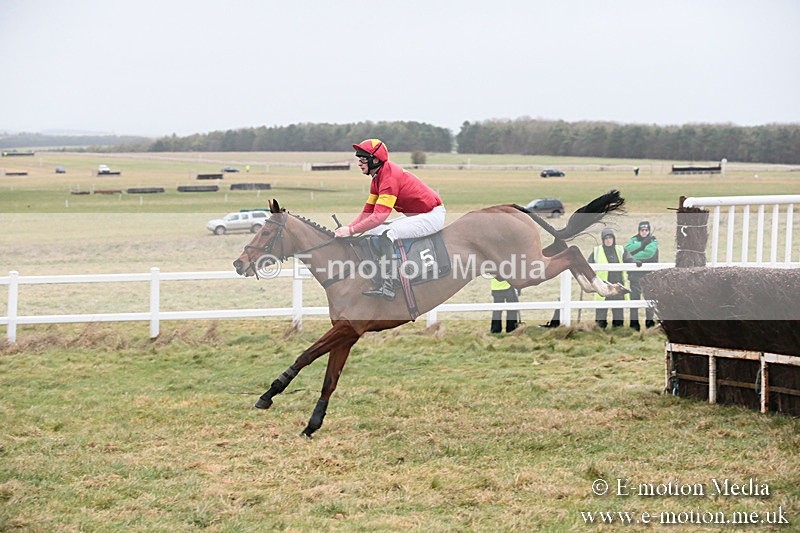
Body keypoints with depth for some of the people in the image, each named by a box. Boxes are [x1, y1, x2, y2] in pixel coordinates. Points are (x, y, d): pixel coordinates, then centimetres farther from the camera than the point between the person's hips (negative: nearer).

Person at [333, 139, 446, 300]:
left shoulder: (390, 177, -25)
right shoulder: (378, 178, 7)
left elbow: (379, 216, -32)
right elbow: (368, 212, 9)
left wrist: (351, 230, -29)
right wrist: (346, 229, -4)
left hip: (433, 216, -11)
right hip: (415, 215, 11)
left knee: (387, 233, -27)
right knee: (373, 232, 9)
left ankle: (387, 287, -31)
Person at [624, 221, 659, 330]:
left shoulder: (653, 240, 4)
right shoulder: (634, 239, 12)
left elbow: (649, 252, -15)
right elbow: (628, 248, -8)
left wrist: (634, 257, -13)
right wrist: (642, 244, -13)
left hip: (649, 274, -1)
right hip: (635, 274, 2)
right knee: (634, 298, 0)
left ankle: (649, 321, 9)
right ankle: (634, 323, 3)